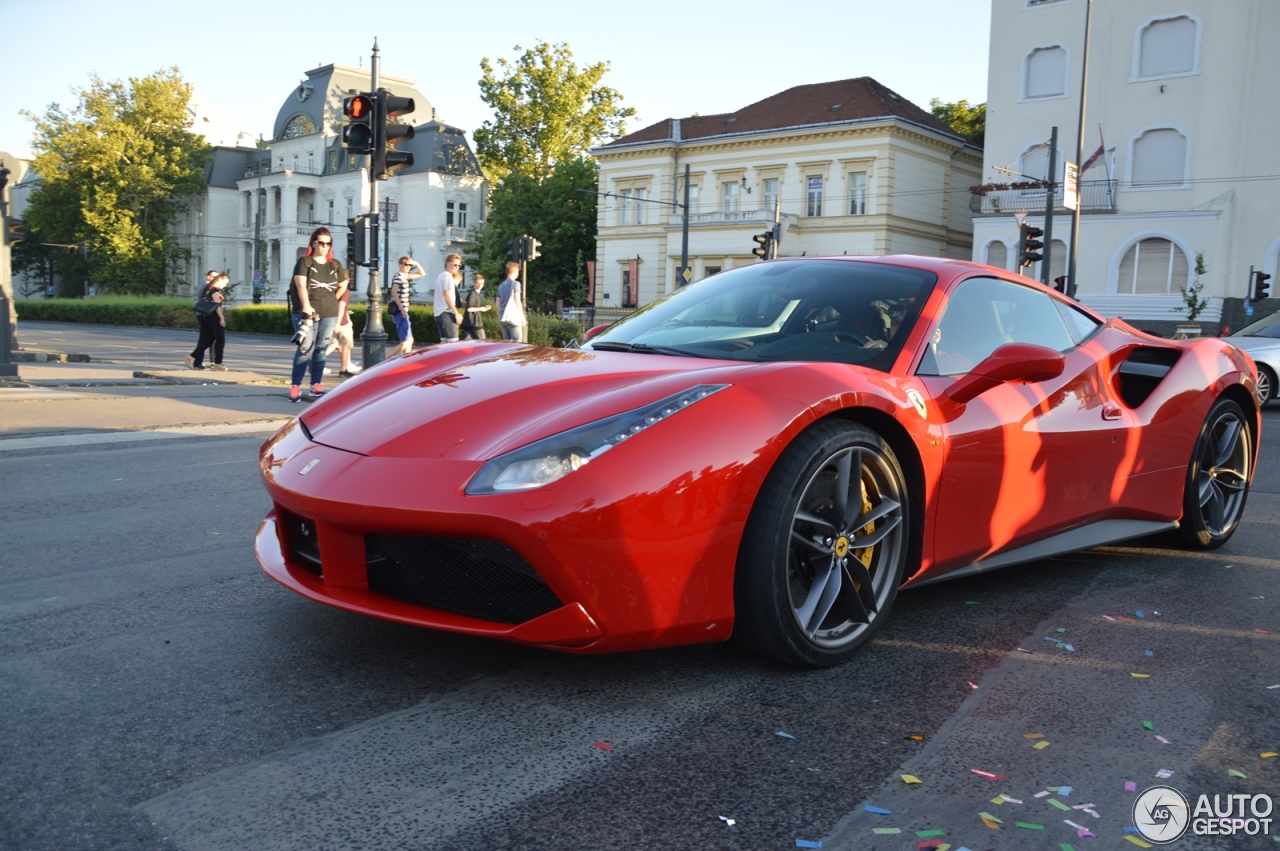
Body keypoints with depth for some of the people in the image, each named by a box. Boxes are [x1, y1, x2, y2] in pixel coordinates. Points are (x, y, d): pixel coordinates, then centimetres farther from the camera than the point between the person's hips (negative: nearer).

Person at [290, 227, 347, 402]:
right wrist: (306, 306, -28)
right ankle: (295, 386, -6)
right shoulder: (304, 262, -1)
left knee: (321, 349, 8)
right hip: (307, 312, -4)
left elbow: (343, 286, 24)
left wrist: (332, 301, 12)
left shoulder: (335, 265, 12)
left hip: (329, 314, 4)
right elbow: (301, 285, -14)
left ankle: (316, 385, 15)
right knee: (305, 349, -11)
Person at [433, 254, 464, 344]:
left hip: (439, 313, 10)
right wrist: (456, 313, -16)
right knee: (453, 342, -10)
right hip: (447, 313, -10)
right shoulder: (448, 276, -10)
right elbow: (447, 296, -17)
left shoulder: (441, 276, 20)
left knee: (444, 341, 9)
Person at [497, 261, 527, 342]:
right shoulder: (515, 284, -5)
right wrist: (522, 317, -6)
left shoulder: (501, 285, 15)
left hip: (503, 318, 7)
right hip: (513, 317, -7)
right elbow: (517, 302, -10)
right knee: (517, 343, -7)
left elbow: (498, 304, 16)